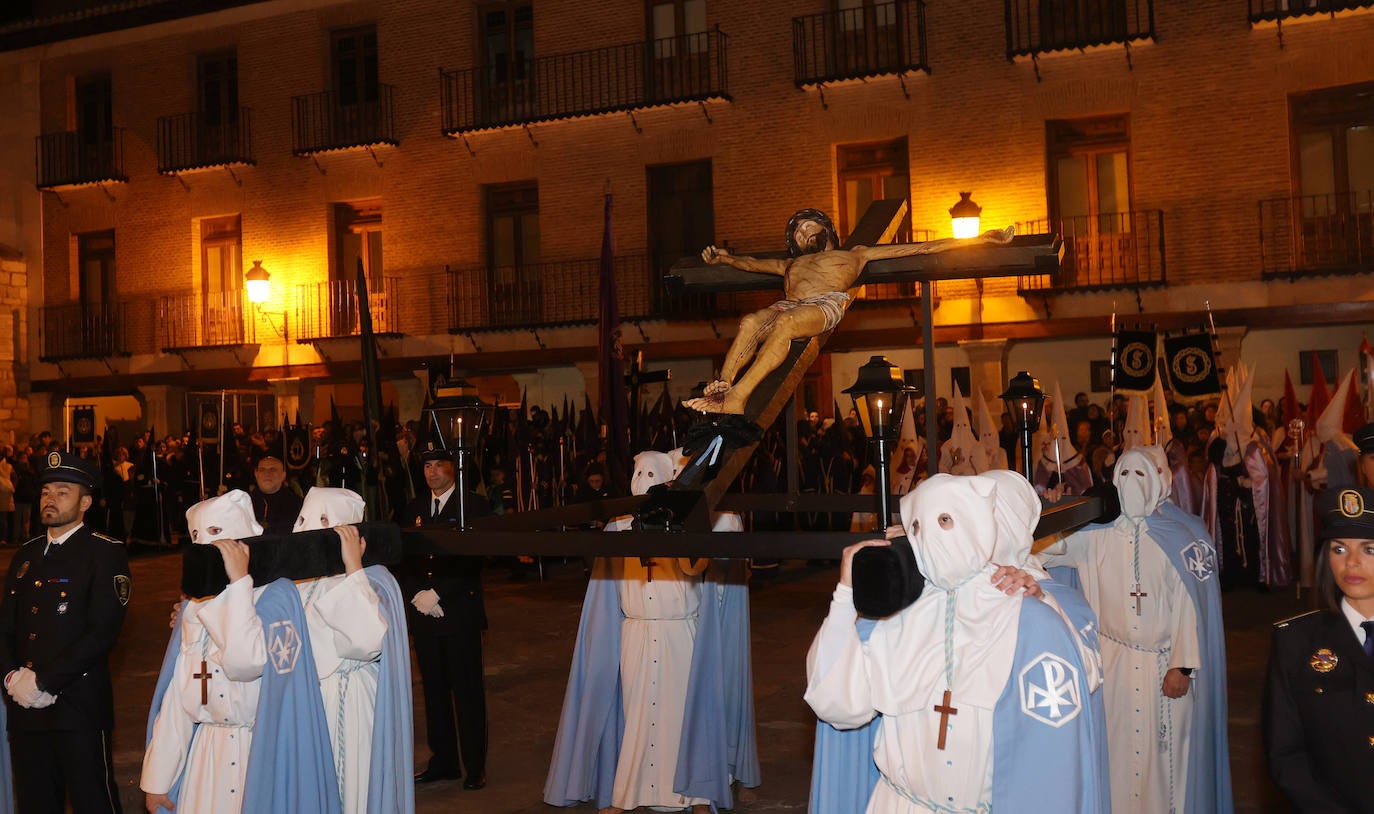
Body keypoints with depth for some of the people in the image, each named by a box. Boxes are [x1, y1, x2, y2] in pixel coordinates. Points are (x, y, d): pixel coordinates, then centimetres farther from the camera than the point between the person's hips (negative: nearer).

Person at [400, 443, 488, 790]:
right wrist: (416, 595, -5)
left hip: (460, 611, -5)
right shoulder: (414, 508, 13)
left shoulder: (473, 505, -3)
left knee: (467, 690, 0)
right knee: (434, 689, 11)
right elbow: (402, 557, 11)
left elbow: (472, 558, -10)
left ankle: (474, 766, 8)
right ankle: (443, 761, 22)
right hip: (424, 615, 5)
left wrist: (437, 593, -14)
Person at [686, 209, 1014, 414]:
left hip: (825, 305, -4)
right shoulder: (792, 264, 45)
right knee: (750, 322, -32)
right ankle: (720, 387, -50)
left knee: (784, 323, -38)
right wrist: (724, 257, 30)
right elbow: (751, 263, 46)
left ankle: (736, 398, -51)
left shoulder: (855, 254, 32)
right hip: (785, 307, 4)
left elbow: (919, 248, 29)